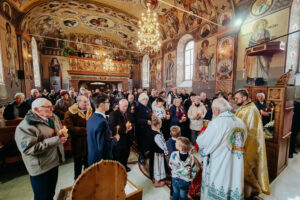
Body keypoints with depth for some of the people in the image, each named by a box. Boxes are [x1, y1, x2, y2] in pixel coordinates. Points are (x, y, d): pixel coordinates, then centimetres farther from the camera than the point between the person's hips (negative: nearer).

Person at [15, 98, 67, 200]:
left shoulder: (53, 117, 0)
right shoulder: (25, 126, -20)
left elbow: (59, 131, 14)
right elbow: (29, 149, -27)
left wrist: (62, 134, -10)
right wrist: (56, 140, -28)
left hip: (54, 161, 7)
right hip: (40, 168, -6)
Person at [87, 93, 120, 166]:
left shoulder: (91, 118, -1)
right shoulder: (102, 122, -29)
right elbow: (104, 147, -29)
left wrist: (110, 138, 4)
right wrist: (115, 139, -14)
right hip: (102, 161, -8)